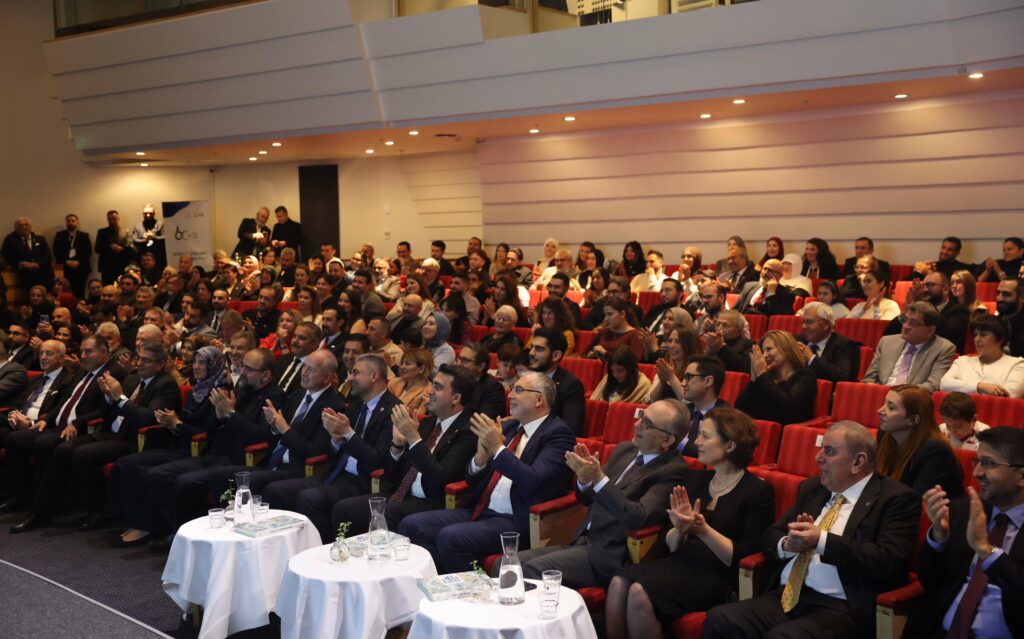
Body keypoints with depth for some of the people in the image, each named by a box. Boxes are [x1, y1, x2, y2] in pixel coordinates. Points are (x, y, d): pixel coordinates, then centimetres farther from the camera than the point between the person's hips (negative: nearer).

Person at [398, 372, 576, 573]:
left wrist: (498, 448, -19)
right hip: (480, 511, 8)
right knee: (411, 525, -8)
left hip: (517, 522, -8)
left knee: (450, 537, -29)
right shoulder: (509, 427, 17)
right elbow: (473, 481, 17)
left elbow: (535, 482, -21)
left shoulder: (558, 433, -5)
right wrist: (480, 458, -5)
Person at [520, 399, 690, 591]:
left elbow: (638, 518, -22)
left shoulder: (673, 471, -9)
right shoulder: (624, 450, 14)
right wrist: (585, 479, -2)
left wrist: (599, 478, -25)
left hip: (611, 555, -7)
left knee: (535, 569, -25)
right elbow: (587, 499, 21)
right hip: (582, 541, 8)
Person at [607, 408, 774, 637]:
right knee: (619, 583, -24)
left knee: (640, 593, -29)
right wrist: (680, 528, -6)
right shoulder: (696, 480, 16)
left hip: (717, 579, -6)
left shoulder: (758, 491, -2)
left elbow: (742, 557, -9)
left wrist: (702, 529, -20)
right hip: (681, 565, 6)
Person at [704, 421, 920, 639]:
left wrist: (822, 541, -15)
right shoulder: (811, 488, 20)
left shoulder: (896, 498, 1)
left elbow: (891, 563, -13)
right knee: (719, 619, -23)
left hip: (840, 609, -6)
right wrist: (787, 544, -1)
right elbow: (769, 537, 24)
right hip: (785, 597, 6)